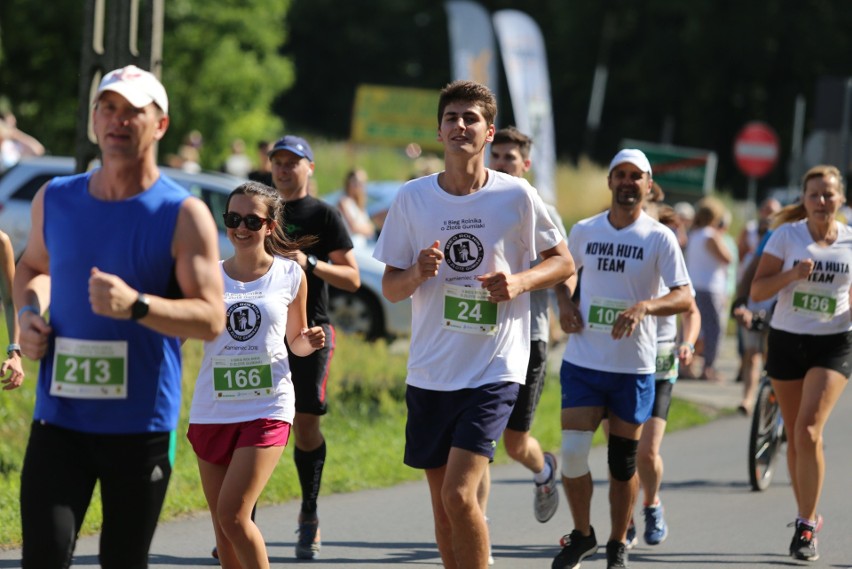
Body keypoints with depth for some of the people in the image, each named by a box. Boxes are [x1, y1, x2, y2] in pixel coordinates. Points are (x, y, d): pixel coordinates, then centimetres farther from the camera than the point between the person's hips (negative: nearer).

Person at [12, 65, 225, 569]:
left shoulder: (184, 215, -6)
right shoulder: (55, 201, 7)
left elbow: (211, 318, -12)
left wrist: (136, 305, -28)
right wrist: (28, 313, 5)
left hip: (141, 426, -2)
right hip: (59, 419, 2)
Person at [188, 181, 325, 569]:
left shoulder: (290, 275, 2)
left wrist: (310, 342, -7)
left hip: (268, 409, -3)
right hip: (212, 410, 3)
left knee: (233, 514, -15)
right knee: (221, 522, 7)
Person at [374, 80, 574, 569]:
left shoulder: (517, 196, -3)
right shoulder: (412, 198, 3)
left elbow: (564, 263, 7)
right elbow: (390, 289, 8)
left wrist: (521, 281, -12)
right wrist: (418, 273, -15)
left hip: (495, 369, -4)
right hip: (430, 372, 4)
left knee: (459, 494, -17)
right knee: (442, 504, 10)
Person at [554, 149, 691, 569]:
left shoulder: (659, 238, -4)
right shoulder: (584, 231, 6)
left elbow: (684, 298, -12)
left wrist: (645, 306, -30)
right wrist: (565, 307, 4)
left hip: (633, 367, -2)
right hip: (582, 361, 2)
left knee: (623, 462, 6)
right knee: (572, 452, -9)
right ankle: (582, 534, 12)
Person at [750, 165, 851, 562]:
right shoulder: (787, 235, -3)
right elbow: (757, 290, -6)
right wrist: (791, 275, -21)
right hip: (787, 340, 1)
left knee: (808, 431, -17)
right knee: (795, 437, 9)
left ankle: (806, 527, -9)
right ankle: (807, 517, 26)